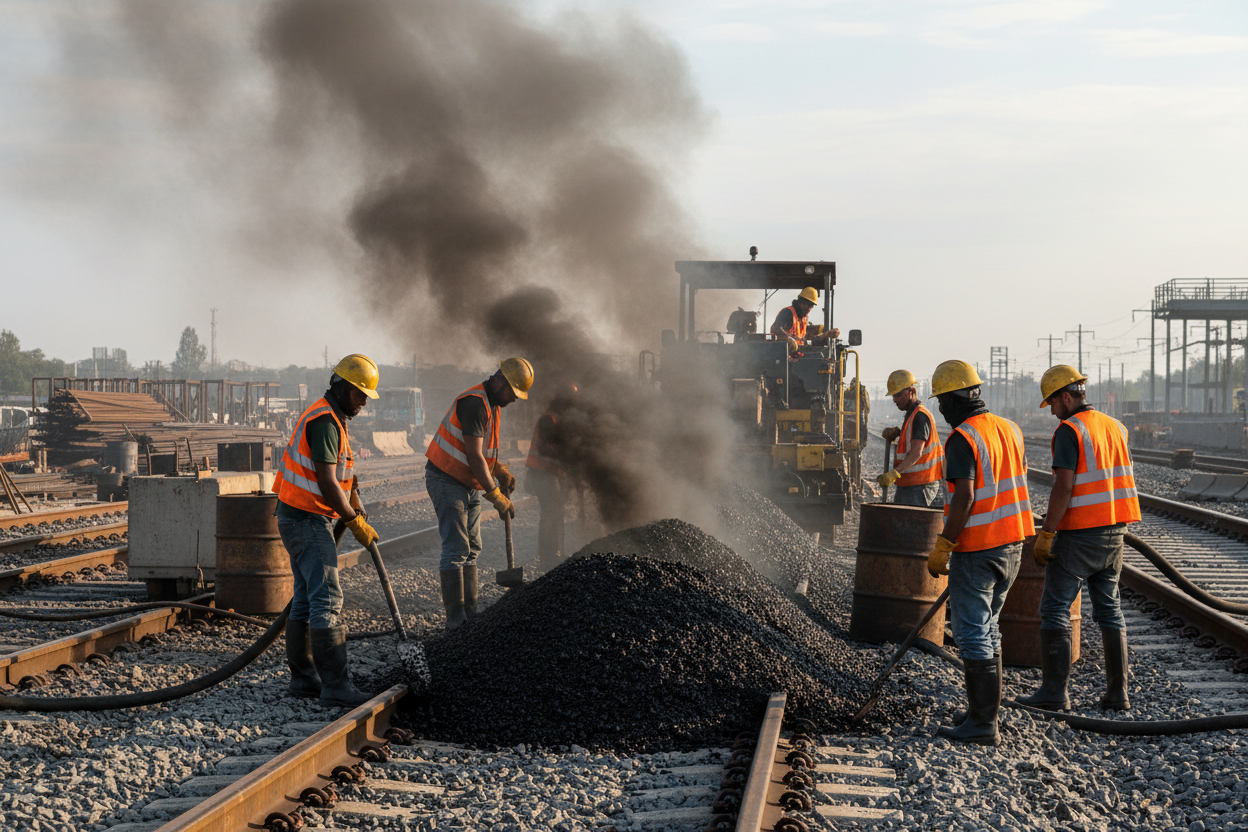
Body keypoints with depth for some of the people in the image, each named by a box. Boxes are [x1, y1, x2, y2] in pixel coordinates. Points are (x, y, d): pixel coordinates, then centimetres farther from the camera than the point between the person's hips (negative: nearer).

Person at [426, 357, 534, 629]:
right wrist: (496, 496, -23)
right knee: (456, 550, -11)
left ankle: (469, 612, 15)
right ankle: (456, 618, -11)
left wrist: (501, 471, 5)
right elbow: (474, 456, -26)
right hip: (447, 481, -10)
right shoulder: (474, 403, -22)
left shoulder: (493, 405, 11)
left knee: (471, 550, 11)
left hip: (470, 485, 10)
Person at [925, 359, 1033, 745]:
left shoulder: (961, 439, -17)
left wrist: (942, 548, -18)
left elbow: (964, 498, -24)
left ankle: (982, 724, -3)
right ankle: (981, 705, 26)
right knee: (986, 627, 20)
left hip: (976, 550, -8)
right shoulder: (1010, 429, 8)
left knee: (973, 633, -3)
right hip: (1012, 545, 8)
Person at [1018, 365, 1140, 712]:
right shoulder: (1116, 427, 11)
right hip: (1113, 532, 8)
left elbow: (1064, 487, -20)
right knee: (1109, 611, 12)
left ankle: (1054, 692, -1)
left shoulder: (1069, 430, -13)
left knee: (1055, 609, 0)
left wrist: (1045, 535, -16)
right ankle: (1117, 693, 11)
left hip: (1078, 534, -8)